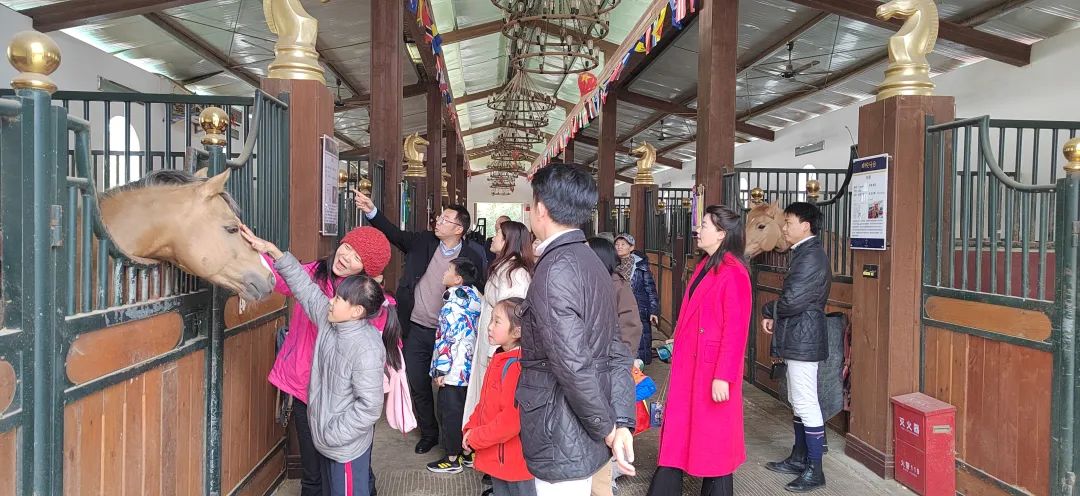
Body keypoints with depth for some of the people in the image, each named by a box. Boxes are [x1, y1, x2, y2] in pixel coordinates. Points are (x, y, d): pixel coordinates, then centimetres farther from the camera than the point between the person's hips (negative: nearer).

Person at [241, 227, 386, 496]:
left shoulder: (367, 350, -29)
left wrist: (333, 435, -20)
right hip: (327, 437, 9)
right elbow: (304, 285, 1)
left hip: (347, 445, -9)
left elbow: (369, 407, -27)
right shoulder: (330, 319, -5)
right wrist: (271, 249, -4)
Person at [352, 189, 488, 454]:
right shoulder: (423, 241, -1)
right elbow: (394, 234, -8)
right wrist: (371, 211, -23)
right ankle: (428, 433, 34)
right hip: (415, 330, 3)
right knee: (418, 385, 14)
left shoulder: (472, 257, -10)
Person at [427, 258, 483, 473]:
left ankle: (452, 459, 11)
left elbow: (448, 340, -21)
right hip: (471, 370, 8)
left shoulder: (454, 305, -18)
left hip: (454, 372, -8)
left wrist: (441, 370, -15)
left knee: (450, 413, 3)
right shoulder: (474, 299, 7)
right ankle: (471, 451, 26)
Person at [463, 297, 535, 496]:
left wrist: (475, 438, -17)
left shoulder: (517, 366, -24)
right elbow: (484, 402, 15)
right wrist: (471, 428, 2)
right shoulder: (500, 359, 7)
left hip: (514, 462, -9)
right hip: (497, 457, 9)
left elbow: (512, 420, -27)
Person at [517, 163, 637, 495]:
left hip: (562, 443, -9)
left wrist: (607, 428, -13)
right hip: (586, 437, 9)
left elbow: (572, 365, -25)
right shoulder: (592, 262, 9)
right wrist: (622, 424, 0)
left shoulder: (555, 269, -19)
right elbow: (616, 353, 6)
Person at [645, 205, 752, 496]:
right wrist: (678, 344, 15)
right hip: (689, 363, 9)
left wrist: (723, 377, -20)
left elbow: (735, 329, -20)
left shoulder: (733, 273, -17)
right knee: (679, 429, 13)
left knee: (714, 433, 7)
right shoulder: (705, 266, 10)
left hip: (713, 368, -8)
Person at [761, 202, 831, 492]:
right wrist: (775, 315, 3)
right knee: (798, 403, 18)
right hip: (797, 339, 11)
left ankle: (814, 471, 3)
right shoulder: (804, 253, 14)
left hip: (803, 340, -11)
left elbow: (792, 301, -24)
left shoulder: (811, 256, -19)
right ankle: (799, 458, 30)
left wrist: (768, 311, -5)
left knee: (806, 405, -4)